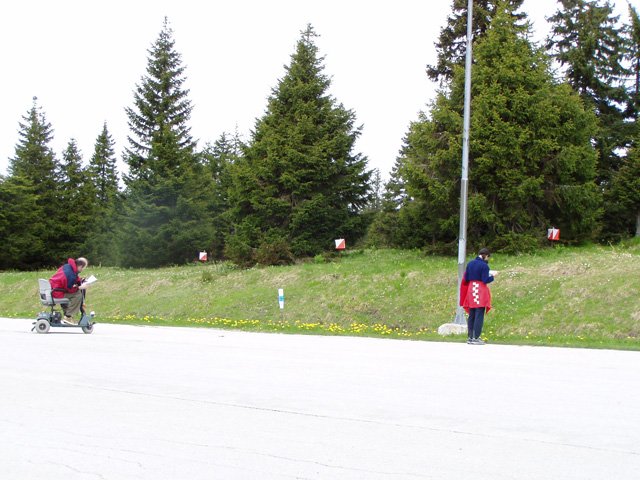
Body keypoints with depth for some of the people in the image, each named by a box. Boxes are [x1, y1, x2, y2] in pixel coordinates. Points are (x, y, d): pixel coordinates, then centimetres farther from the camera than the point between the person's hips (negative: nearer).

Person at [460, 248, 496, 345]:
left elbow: (466, 279, 8)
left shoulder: (470, 264, 7)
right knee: (479, 316, -2)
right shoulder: (484, 265, -12)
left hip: (471, 290, 6)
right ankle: (476, 338, -4)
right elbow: (485, 280, -14)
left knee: (471, 315, 12)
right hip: (481, 293, -6)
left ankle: (470, 337, 14)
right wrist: (492, 276, 2)